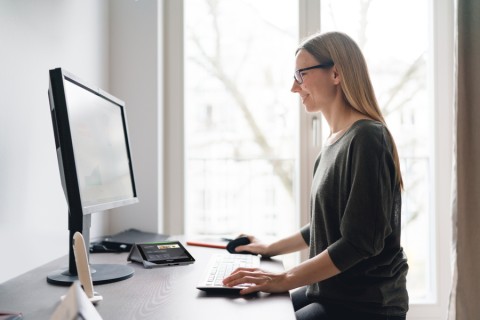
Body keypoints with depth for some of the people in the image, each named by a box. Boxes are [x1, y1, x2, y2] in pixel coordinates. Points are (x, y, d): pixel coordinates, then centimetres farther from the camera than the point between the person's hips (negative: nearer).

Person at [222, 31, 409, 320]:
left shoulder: (366, 138, -18)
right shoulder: (335, 141, 8)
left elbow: (361, 241, -23)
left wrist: (284, 280, -21)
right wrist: (271, 249, 20)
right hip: (328, 292, 8)